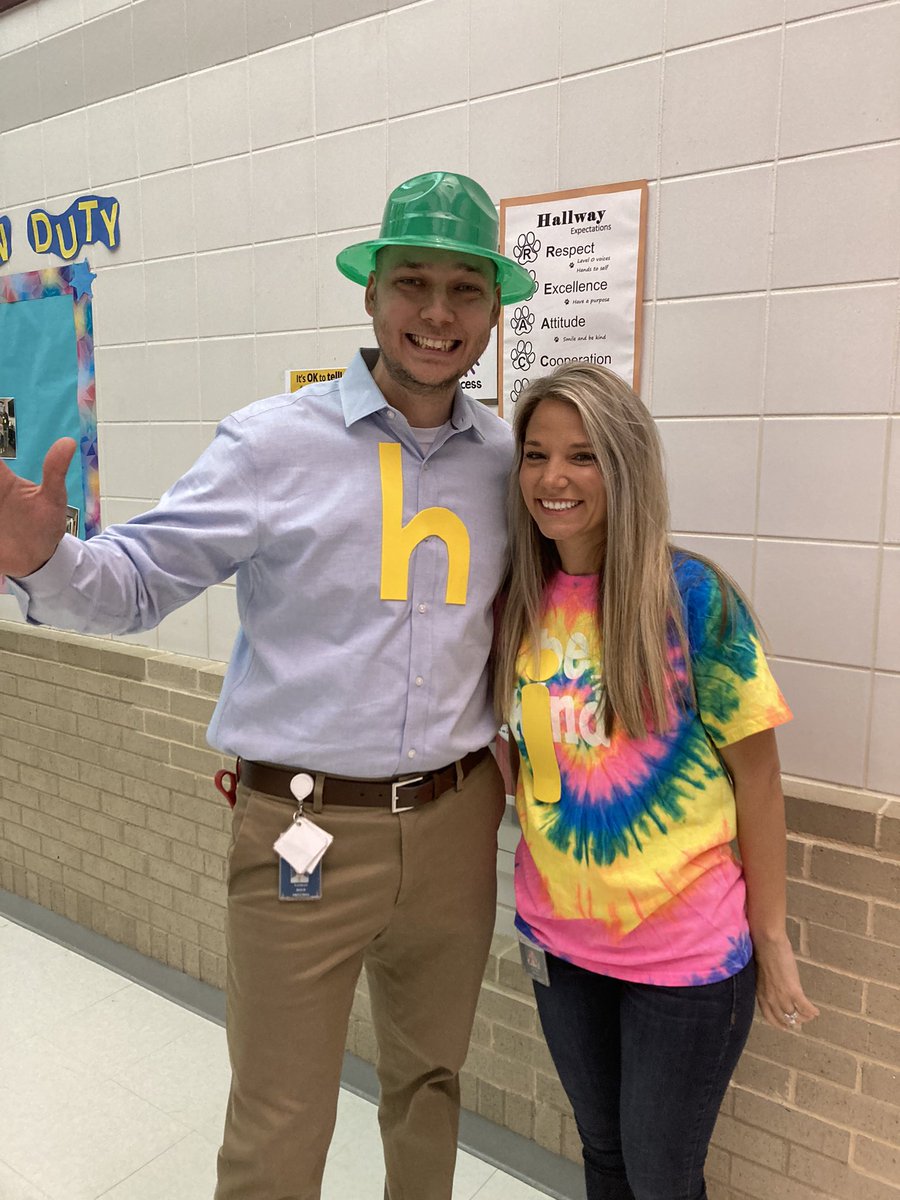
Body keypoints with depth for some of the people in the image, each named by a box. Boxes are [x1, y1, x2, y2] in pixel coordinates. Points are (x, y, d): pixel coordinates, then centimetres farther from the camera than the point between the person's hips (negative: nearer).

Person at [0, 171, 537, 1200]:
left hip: (456, 823, 4)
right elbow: (140, 578, -9)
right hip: (305, 831, -4)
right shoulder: (275, 441, -9)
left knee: (429, 1083, 25)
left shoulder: (507, 461, 3)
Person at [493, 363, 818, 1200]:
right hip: (558, 937, 4)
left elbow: (756, 776, -10)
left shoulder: (693, 596, -17)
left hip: (685, 949, -4)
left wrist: (770, 939, -6)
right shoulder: (519, 601, -4)